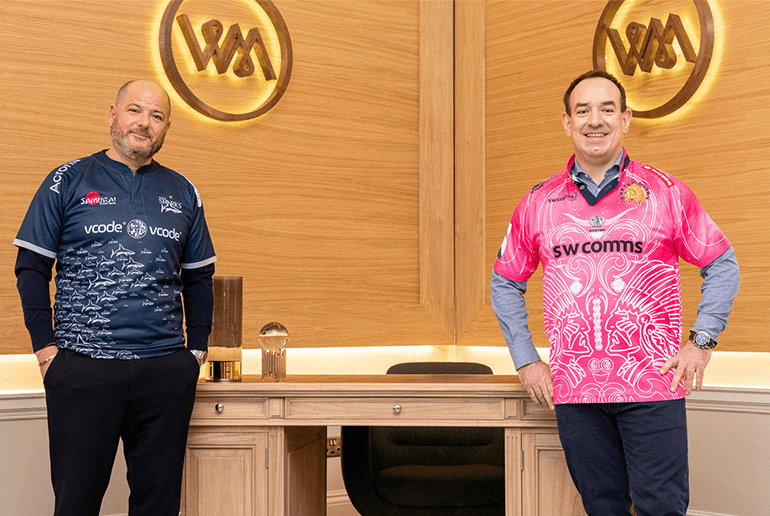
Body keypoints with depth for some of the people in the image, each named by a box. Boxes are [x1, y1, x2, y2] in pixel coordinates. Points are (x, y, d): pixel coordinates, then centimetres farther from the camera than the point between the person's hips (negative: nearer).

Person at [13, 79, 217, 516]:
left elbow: (199, 278, 18)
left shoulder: (183, 193, 13)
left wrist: (197, 350, 9)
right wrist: (45, 345, -4)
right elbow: (32, 267, 4)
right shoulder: (68, 181, 5)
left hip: (166, 370, 3)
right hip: (82, 366, -2)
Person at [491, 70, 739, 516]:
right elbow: (506, 283, 17)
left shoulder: (666, 193, 3)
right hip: (573, 389, 2)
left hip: (653, 384, -2)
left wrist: (702, 341, -1)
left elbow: (723, 265, 9)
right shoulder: (539, 203, 8)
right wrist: (526, 360, 10)